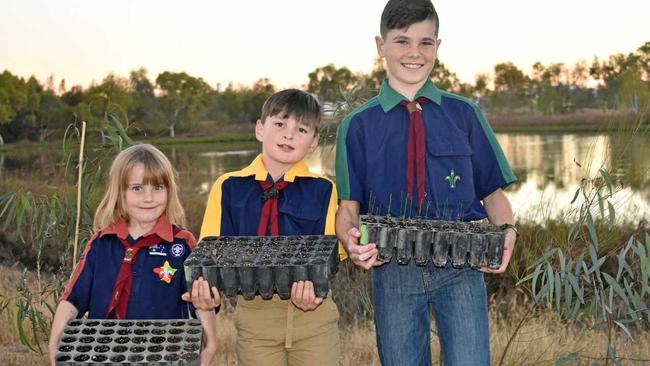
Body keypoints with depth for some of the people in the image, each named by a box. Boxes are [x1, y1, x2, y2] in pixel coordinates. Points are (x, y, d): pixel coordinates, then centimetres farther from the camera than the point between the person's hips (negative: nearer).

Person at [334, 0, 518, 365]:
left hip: (461, 268, 0)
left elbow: (493, 192, 9)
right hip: (393, 270, 1)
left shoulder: (464, 114, 7)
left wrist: (507, 232, -12)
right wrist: (352, 239, -20)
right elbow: (348, 206, 3)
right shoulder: (359, 125, 5)